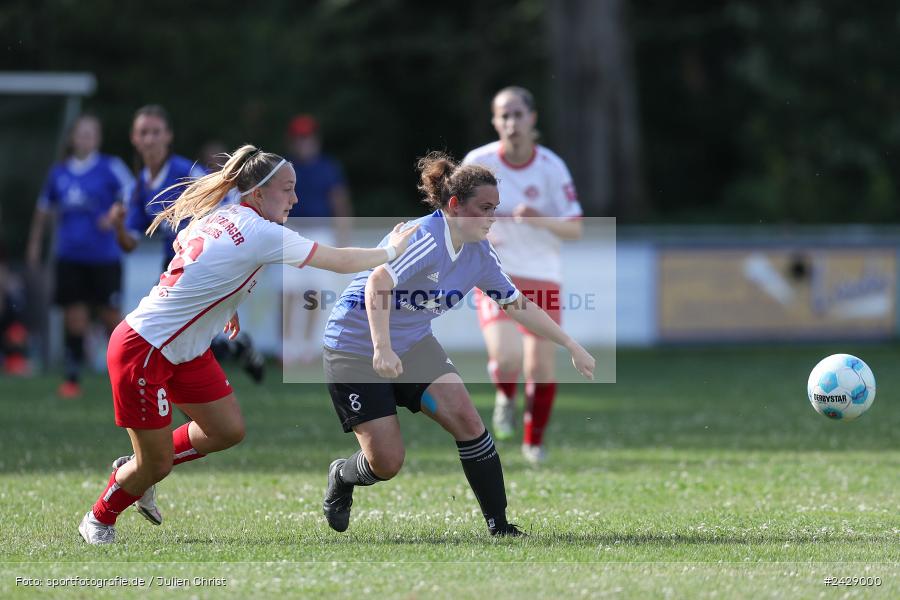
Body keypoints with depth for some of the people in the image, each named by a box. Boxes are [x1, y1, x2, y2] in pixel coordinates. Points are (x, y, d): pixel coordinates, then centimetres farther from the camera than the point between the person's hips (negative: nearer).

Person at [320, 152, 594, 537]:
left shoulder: (479, 254, -1)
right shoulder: (426, 237, -26)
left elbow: (518, 306, 10)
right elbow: (378, 283, -39)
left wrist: (571, 346, 10)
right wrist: (382, 348, -50)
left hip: (413, 344, 7)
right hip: (355, 348, -7)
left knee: (467, 420, -13)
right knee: (386, 463, -8)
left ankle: (500, 526, -6)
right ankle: (341, 477, 28)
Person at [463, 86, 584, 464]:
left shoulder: (551, 167, -8)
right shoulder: (479, 163, -8)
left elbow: (575, 230, -6)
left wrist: (541, 220, -25)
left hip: (542, 275, 1)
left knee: (542, 368, 0)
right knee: (506, 355, -23)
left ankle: (535, 441, 25)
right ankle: (506, 397, 14)